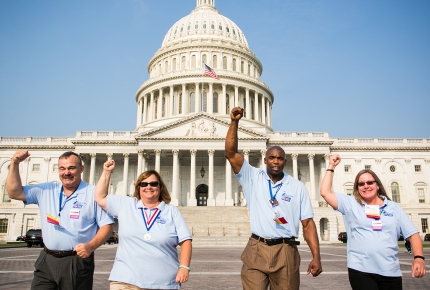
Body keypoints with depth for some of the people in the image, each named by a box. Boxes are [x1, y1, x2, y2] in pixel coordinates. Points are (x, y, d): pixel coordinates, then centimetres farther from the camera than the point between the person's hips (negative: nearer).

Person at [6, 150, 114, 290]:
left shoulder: (94, 193, -7)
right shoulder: (46, 190, 8)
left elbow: (106, 225, -7)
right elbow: (14, 192, 7)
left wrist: (91, 246, -22)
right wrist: (15, 163, -2)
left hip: (77, 262, -4)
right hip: (47, 260, 4)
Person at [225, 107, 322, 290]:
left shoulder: (297, 187, 7)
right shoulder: (253, 178, 5)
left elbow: (308, 223, 5)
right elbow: (230, 153, -5)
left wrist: (316, 256, -3)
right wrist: (234, 122, -15)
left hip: (285, 252, 1)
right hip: (256, 250, 0)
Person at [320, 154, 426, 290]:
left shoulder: (394, 207, 11)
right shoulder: (351, 204, 6)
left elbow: (412, 233, 8)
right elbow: (325, 192, -1)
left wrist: (419, 257, -8)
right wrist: (331, 167, 2)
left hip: (390, 272, 2)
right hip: (361, 271, -2)